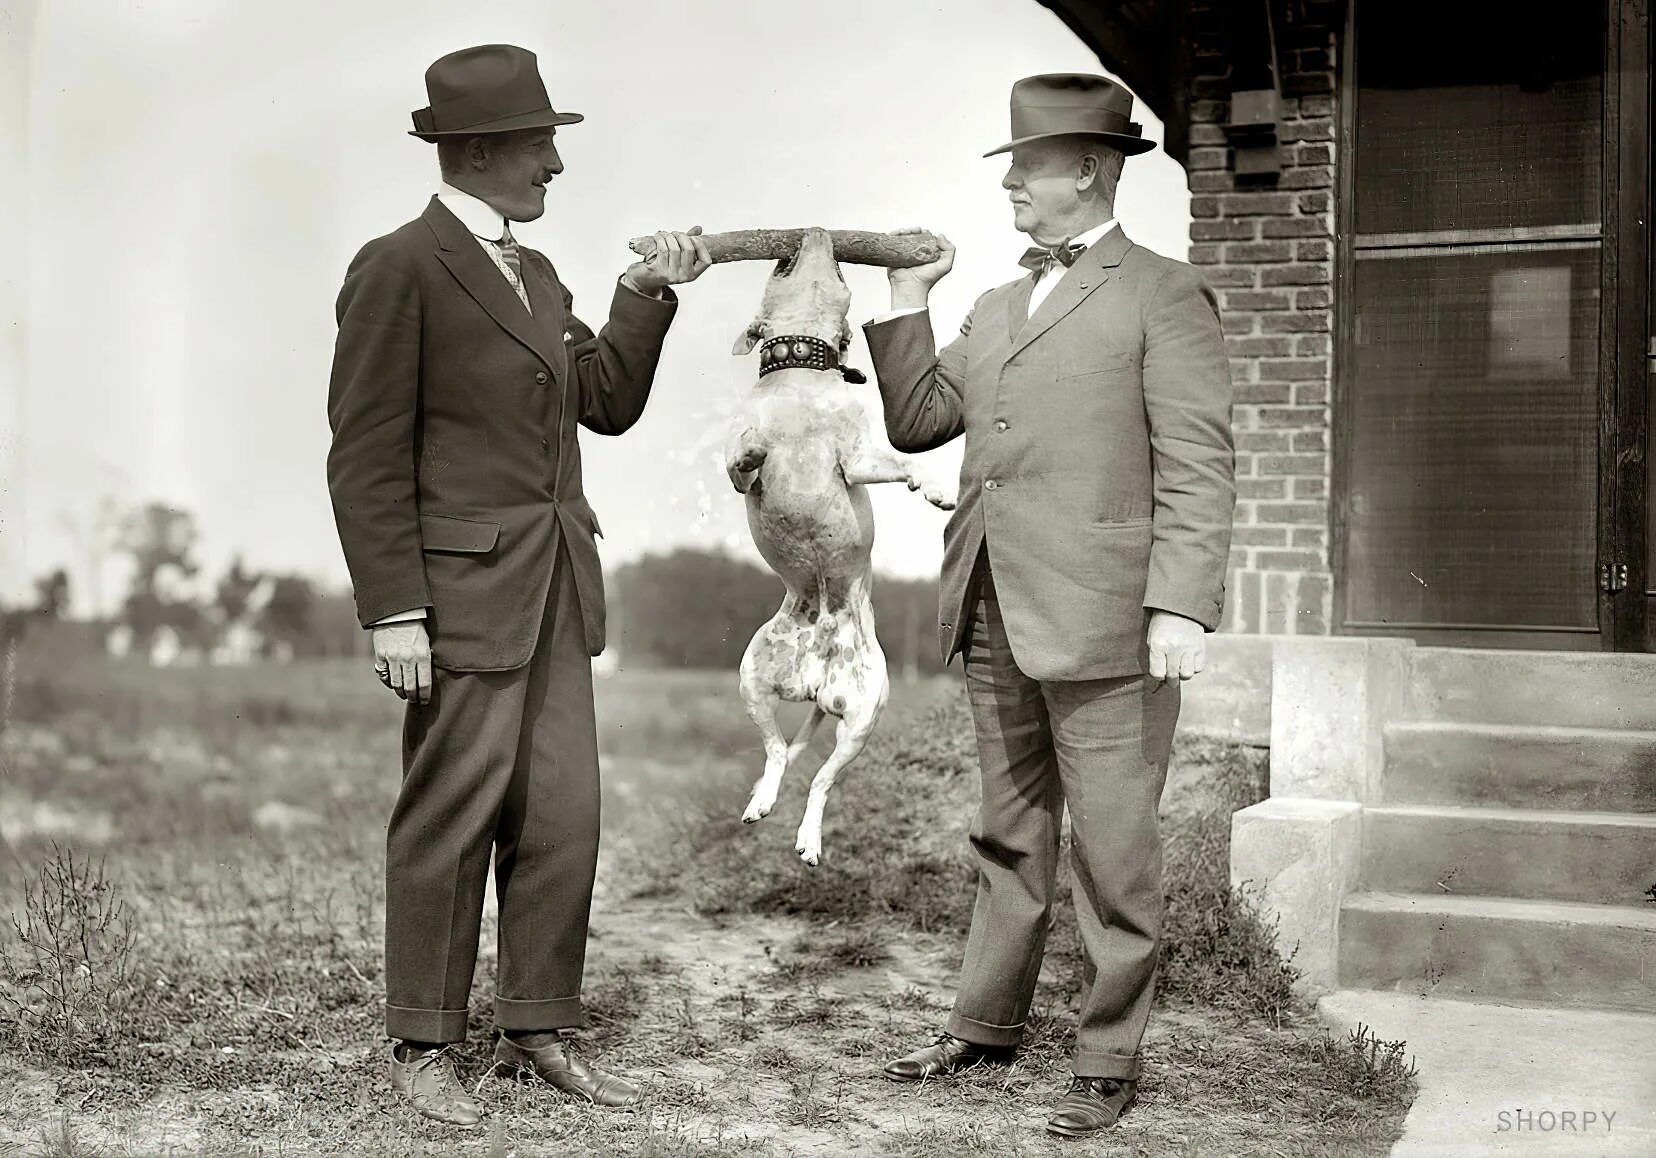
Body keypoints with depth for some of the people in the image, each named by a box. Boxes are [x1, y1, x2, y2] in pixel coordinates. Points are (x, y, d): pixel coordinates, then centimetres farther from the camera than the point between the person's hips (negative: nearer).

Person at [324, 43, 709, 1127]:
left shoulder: (536, 275, 17)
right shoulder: (398, 269, -9)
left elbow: (608, 403, 16)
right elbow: (368, 455, -12)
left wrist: (648, 295, 5)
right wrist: (394, 611, -17)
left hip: (556, 596, 8)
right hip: (461, 595, -8)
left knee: (564, 819, 9)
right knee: (450, 825, 1)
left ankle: (539, 1031, 21)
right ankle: (424, 1049, 15)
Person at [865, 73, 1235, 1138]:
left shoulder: (1162, 296, -2)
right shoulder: (997, 309, 20)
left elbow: (1197, 467, -9)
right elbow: (915, 421, 21)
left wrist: (1181, 607, -17)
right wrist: (907, 301, 13)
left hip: (1103, 621, -7)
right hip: (997, 615, 7)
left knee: (1113, 852, 1)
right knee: (1008, 837, 17)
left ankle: (1110, 1062, 12)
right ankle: (986, 1028, 29)